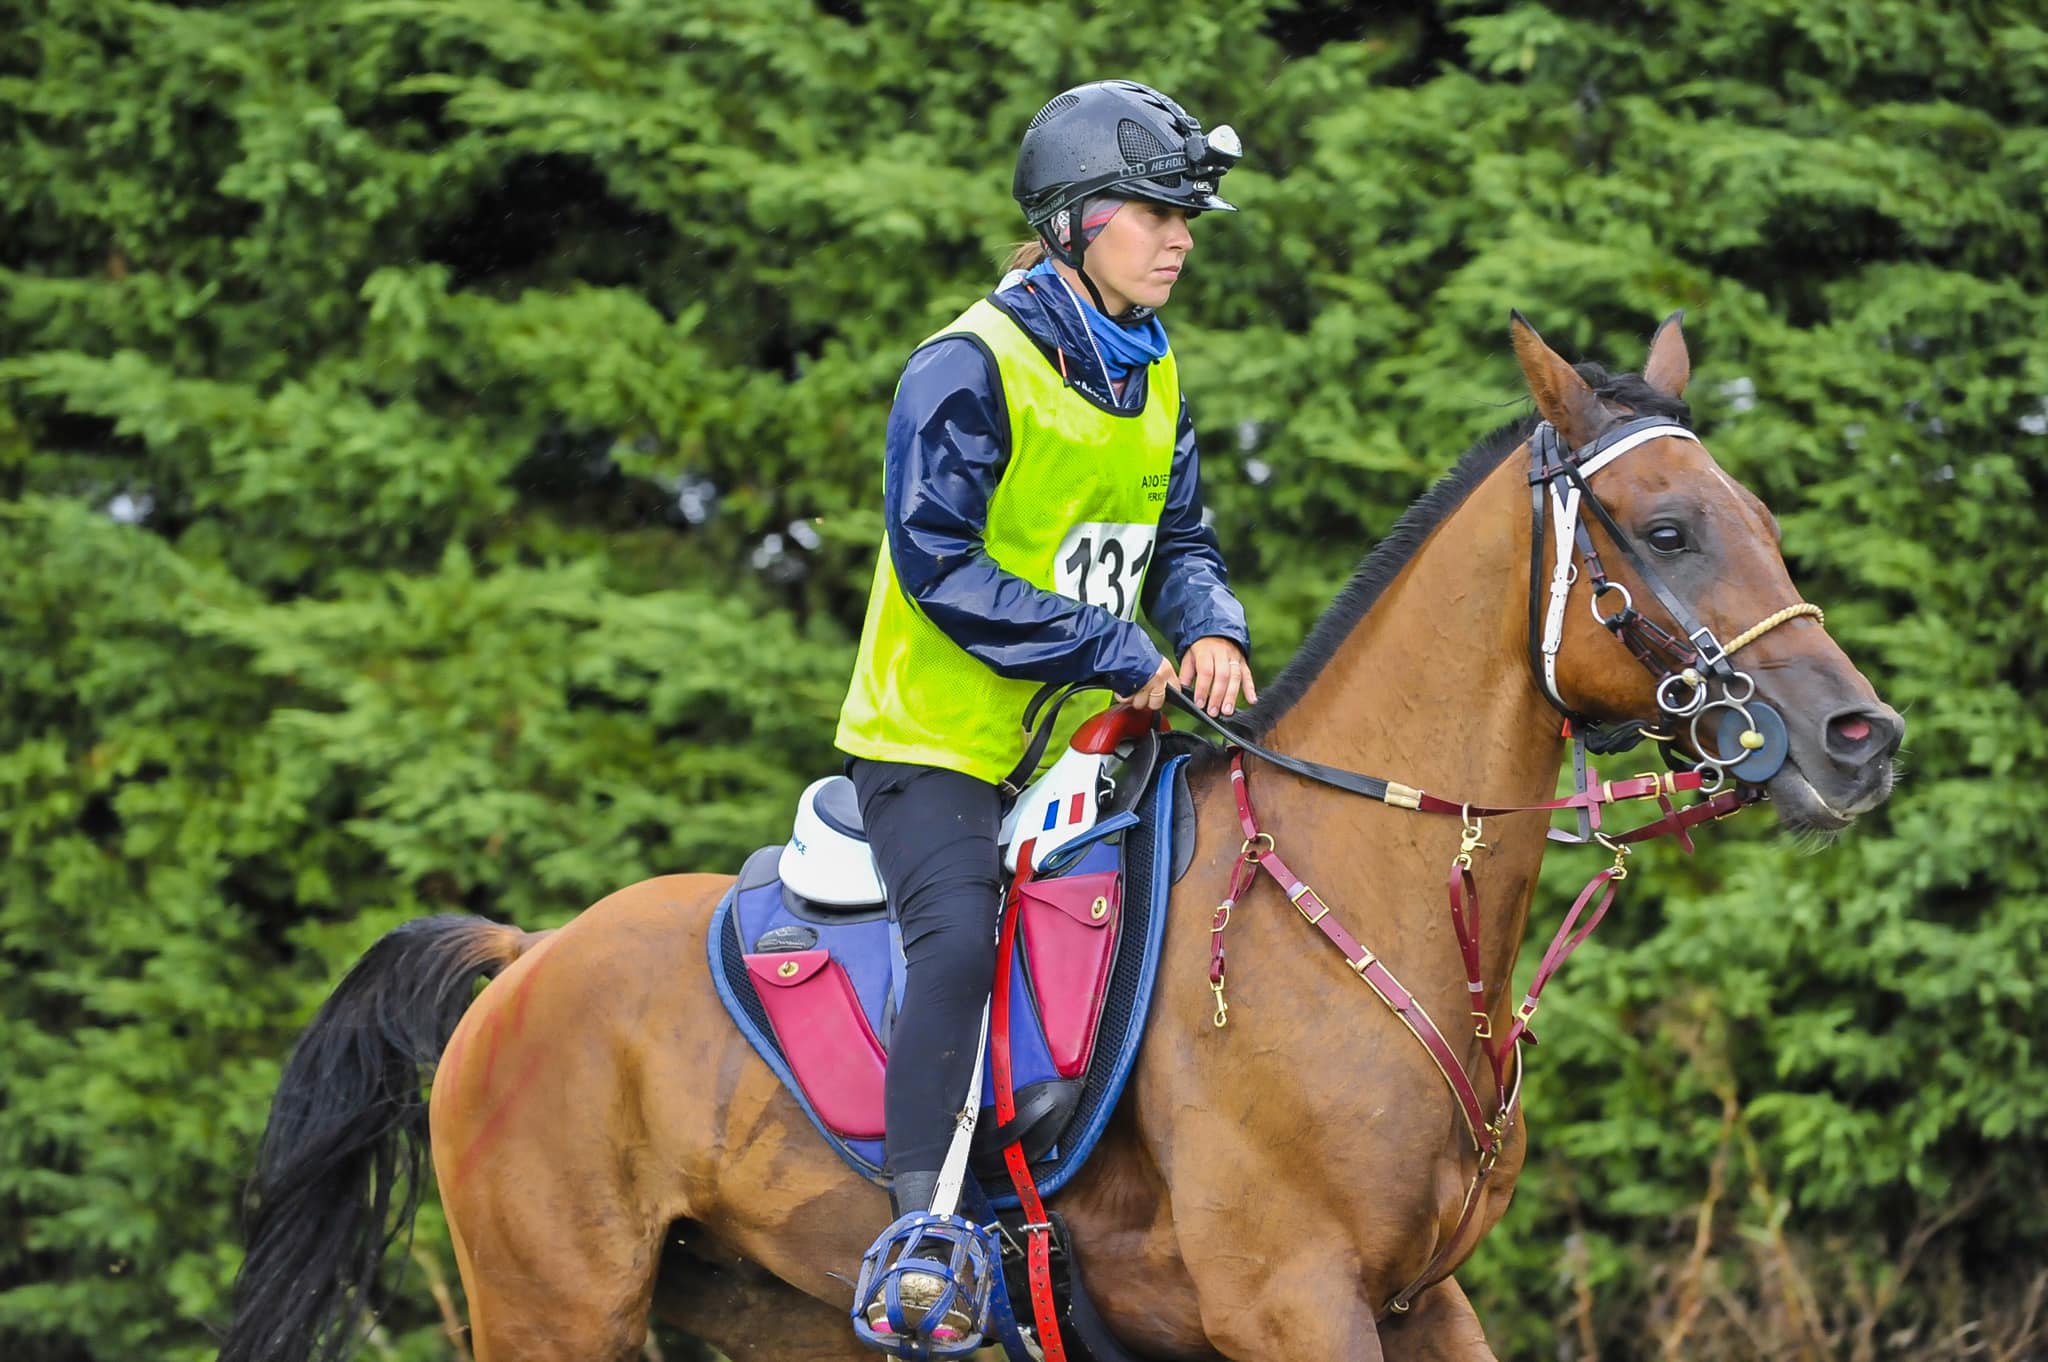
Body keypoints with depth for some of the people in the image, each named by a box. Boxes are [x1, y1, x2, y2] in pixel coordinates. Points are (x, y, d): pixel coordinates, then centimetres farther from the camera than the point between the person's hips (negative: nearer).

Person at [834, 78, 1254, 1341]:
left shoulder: (1153, 380, 12)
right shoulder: (973, 365, -13)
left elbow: (1181, 540, 17)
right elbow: (939, 565, -20)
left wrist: (1212, 632, -8)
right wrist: (1125, 655, -20)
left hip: (1085, 750, 8)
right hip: (936, 739, -8)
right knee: (964, 929, -30)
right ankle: (922, 1227, -30)